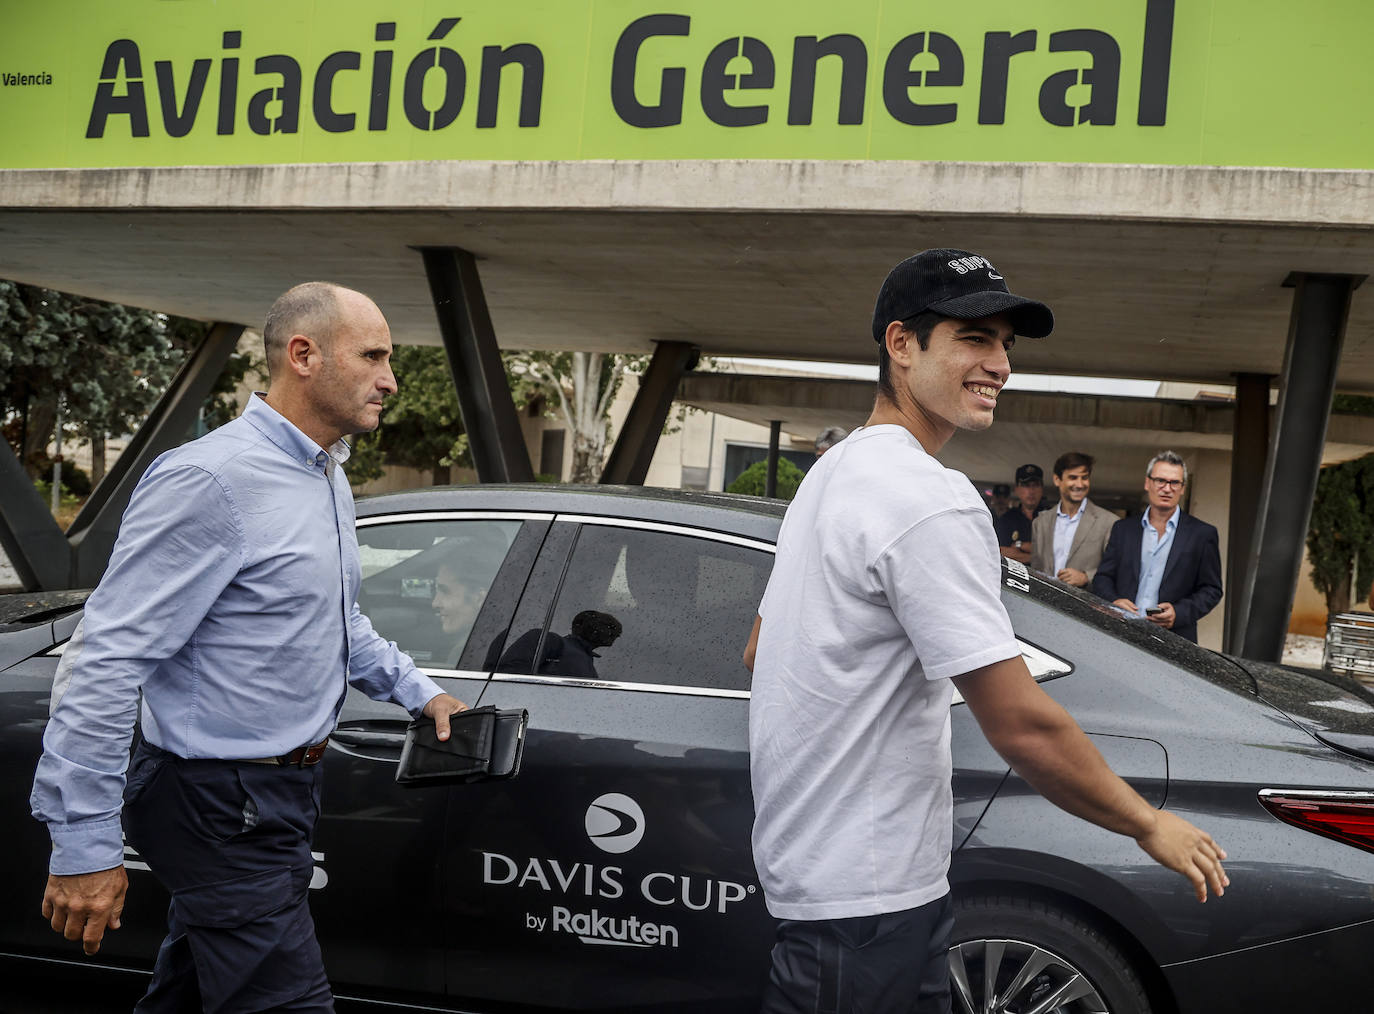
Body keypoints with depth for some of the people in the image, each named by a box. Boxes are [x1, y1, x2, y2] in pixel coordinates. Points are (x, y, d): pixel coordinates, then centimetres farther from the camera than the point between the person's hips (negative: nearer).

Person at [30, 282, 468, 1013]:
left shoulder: (329, 478, 10)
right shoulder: (210, 480, -21)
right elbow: (105, 661, -24)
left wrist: (418, 692, 21)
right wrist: (84, 846, -23)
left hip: (281, 787, 10)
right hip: (221, 806, -9)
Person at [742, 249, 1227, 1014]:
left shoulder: (835, 469, 11)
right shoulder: (931, 503, -22)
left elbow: (760, 654, 21)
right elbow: (1023, 725, -24)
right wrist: (1151, 827, -10)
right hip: (866, 902, -10)